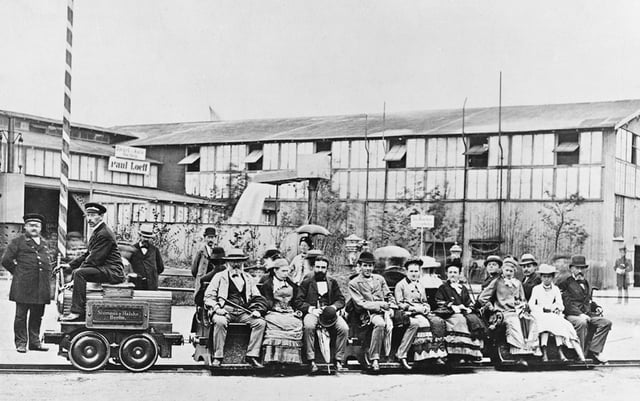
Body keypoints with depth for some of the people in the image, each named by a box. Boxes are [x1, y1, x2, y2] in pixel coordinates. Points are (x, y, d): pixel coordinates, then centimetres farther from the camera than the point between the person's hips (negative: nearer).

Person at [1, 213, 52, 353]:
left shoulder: (43, 243, 20)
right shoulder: (18, 242, 2)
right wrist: (17, 272, 1)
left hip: (41, 287, 5)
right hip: (23, 286, -5)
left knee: (37, 316, 8)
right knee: (21, 315, -1)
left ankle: (34, 341, 15)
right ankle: (21, 342, 5)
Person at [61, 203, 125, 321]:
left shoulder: (104, 234, -15)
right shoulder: (97, 232, 19)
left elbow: (95, 259, -19)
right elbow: (87, 255, 21)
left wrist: (78, 269, -12)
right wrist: (70, 265, 11)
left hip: (112, 271, -11)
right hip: (104, 269, 11)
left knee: (79, 273, -24)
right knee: (77, 271, 19)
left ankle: (76, 311, -26)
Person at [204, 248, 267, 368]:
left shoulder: (248, 278, 22)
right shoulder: (219, 276, 13)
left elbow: (257, 298, 20)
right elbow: (208, 296, 6)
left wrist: (257, 310, 0)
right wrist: (216, 308, -13)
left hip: (244, 312, 3)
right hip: (225, 310, -3)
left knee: (261, 322, -23)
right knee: (220, 322, -37)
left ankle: (252, 356, -20)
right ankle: (217, 357, -28)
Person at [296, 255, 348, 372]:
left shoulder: (332, 282, 19)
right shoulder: (306, 282, 12)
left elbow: (341, 300, 13)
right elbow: (299, 301, 5)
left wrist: (333, 307, -8)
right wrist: (311, 309, -13)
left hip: (329, 313, 2)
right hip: (312, 312, -2)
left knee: (344, 328, -27)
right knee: (309, 326, -37)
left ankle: (338, 359, -16)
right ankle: (311, 360, -30)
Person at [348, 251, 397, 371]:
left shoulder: (379, 279, 22)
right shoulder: (354, 283, 7)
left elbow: (389, 296, 19)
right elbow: (361, 304, -3)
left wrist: (390, 307, -4)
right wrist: (381, 305, -12)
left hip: (383, 311, 4)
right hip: (368, 313, -4)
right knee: (380, 323, -36)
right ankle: (374, 359, -34)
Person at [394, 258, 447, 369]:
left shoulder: (420, 286, 26)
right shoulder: (400, 285, 6)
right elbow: (400, 304, -2)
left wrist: (426, 308, 4)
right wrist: (414, 308, -15)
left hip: (422, 312, 6)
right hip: (408, 313, -6)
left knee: (438, 321, -22)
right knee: (417, 323, -39)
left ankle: (437, 353, -23)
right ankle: (401, 355, -37)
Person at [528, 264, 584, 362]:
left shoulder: (555, 289, 18)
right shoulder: (536, 289, 11)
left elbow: (560, 305, 8)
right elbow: (531, 305, 2)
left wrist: (558, 308, -15)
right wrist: (544, 309, -12)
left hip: (553, 315, 3)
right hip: (539, 314, -3)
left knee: (559, 323, -31)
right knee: (545, 322, -37)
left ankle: (560, 352, -40)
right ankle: (544, 353, -44)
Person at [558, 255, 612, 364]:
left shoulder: (585, 283, 26)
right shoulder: (566, 283, 1)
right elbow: (567, 304, -10)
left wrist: (597, 307, 14)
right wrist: (580, 314, -22)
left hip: (588, 315, 7)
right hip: (571, 315, -7)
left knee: (606, 322, -16)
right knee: (582, 322, -39)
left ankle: (594, 351, -18)